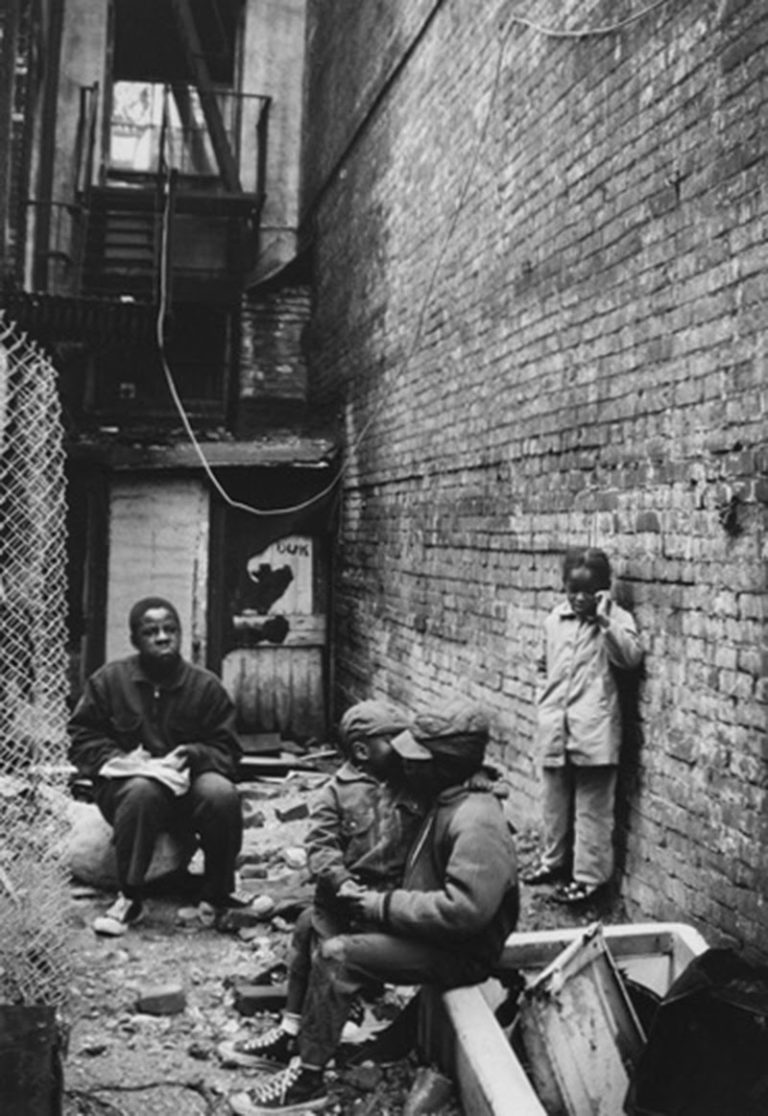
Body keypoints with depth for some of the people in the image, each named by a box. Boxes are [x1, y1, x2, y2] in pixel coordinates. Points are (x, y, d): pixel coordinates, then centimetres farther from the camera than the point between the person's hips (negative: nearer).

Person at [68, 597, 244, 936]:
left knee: (222, 793, -32)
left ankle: (218, 895, -11)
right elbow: (82, 738, 2)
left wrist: (193, 754, -18)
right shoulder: (108, 680, 1)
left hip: (188, 783, 1)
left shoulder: (206, 685, 2)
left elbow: (226, 750, 2)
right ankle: (129, 897, -22)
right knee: (142, 791, -38)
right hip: (125, 784, -1)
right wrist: (117, 759, -15)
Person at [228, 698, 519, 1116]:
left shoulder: (476, 822, -25)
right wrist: (383, 901, 3)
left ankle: (307, 1080, -10)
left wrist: (386, 906, -23)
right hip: (434, 932, 10)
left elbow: (464, 909, -32)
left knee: (337, 956, -21)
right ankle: (295, 1032, 11)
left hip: (460, 952, -10)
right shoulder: (446, 799, 5)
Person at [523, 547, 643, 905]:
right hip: (554, 728, 5)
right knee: (555, 801, 18)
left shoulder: (616, 619, -5)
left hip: (593, 731, -5)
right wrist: (546, 697, 10)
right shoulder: (554, 620, 9)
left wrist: (605, 619, -23)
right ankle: (554, 860, 34)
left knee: (592, 807, 1)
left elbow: (631, 657, -20)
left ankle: (589, 875, 10)